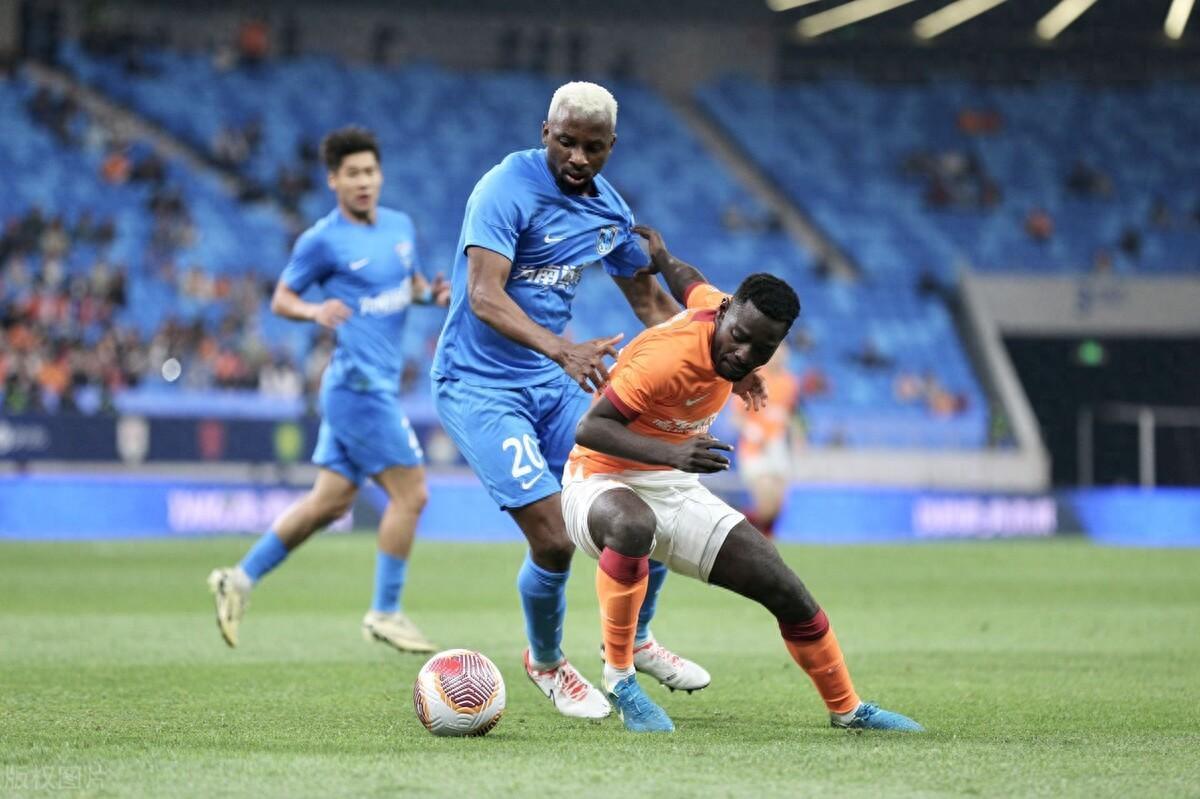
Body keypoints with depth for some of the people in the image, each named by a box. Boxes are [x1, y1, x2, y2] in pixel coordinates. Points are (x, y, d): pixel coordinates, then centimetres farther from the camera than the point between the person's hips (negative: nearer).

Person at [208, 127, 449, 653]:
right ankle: (385, 614, 2)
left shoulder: (400, 226, 11)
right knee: (410, 492, -8)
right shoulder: (323, 240, -9)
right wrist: (315, 311, -23)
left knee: (331, 501, 10)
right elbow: (281, 299, -2)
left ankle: (241, 579, 18)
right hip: (358, 383, -8)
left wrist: (431, 292, 3)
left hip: (378, 383, 8)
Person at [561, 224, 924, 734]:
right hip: (602, 482, -8)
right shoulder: (669, 356, -30)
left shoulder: (717, 306, -5)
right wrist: (671, 453, -46)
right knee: (633, 525, -45)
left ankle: (847, 709, 20)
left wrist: (661, 257, 40)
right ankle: (619, 677, -27)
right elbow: (589, 428, -33)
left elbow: (693, 286, 18)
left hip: (676, 490, 8)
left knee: (786, 590, 0)